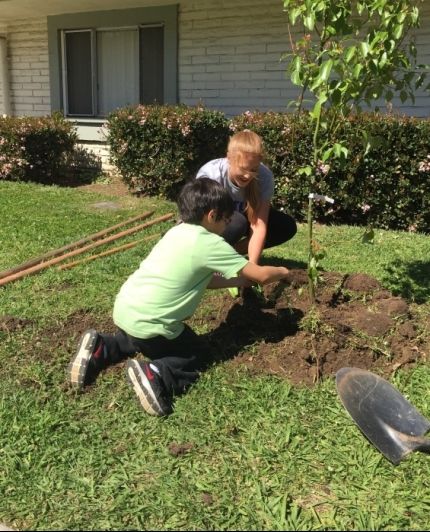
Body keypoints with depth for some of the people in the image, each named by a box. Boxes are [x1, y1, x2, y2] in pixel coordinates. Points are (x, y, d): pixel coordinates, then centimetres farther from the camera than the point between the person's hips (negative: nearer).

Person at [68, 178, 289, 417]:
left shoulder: (177, 232, 13)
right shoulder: (212, 244, -10)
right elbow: (261, 275, -4)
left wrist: (240, 281, 21)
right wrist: (282, 271, 16)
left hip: (124, 309, 8)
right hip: (147, 323, -8)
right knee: (200, 354, 14)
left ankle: (100, 349, 17)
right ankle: (156, 375, -11)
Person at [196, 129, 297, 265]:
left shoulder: (264, 176, -27)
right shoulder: (210, 174, -34)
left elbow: (259, 226, -30)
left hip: (242, 216, 4)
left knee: (287, 226, -16)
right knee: (237, 223, -37)